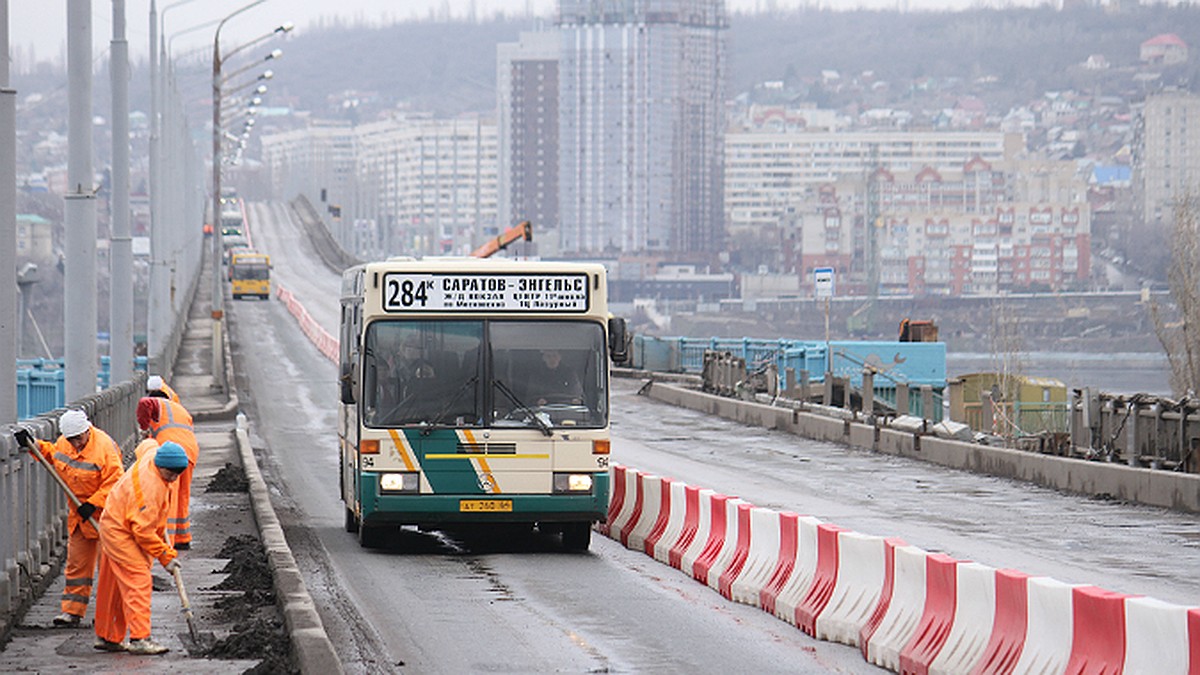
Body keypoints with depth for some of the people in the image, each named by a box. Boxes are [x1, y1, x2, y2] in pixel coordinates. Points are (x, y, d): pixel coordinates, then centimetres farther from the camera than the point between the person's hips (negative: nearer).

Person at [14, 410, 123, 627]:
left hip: (104, 512, -7)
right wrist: (34, 445, 9)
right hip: (79, 513, 7)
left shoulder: (104, 446, -22)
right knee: (77, 562, 7)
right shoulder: (64, 443, 0)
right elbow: (52, 453, 24)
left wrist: (93, 504, -25)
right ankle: (72, 611, 9)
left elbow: (114, 481, -23)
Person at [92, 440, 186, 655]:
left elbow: (147, 445, 21)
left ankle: (107, 637, 22)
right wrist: (165, 556, -23)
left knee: (116, 587, 15)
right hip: (119, 532, -10)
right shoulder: (149, 487, -33)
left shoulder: (153, 453, -7)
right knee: (138, 580, -17)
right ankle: (139, 638, -23)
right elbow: (143, 530, -29)